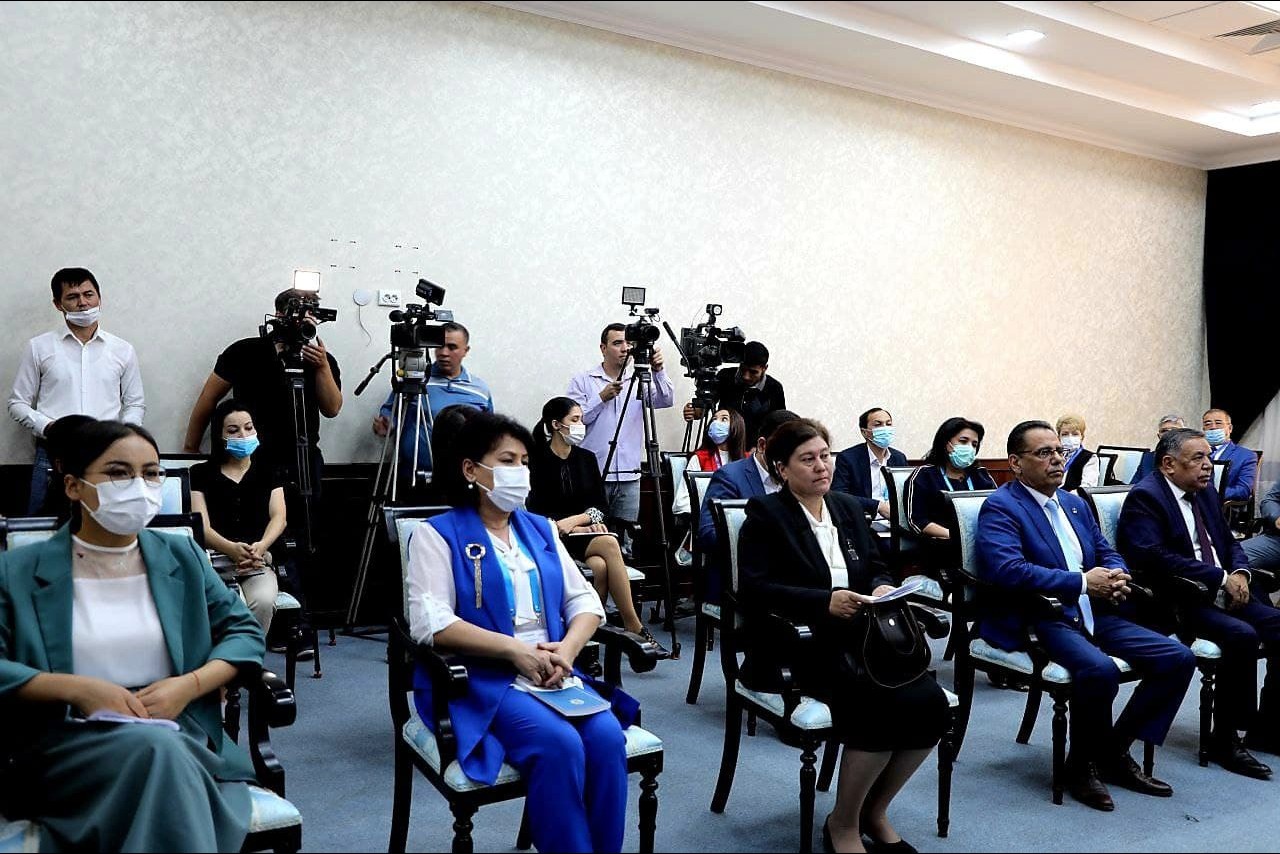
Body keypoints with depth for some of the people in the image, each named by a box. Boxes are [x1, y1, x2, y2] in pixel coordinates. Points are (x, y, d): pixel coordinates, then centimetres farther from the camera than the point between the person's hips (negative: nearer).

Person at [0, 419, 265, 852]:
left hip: (180, 731, 1)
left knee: (165, 761, -36)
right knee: (156, 748, -35)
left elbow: (244, 631, 12)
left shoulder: (183, 556, 14)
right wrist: (77, 688, -15)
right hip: (65, 740, -1)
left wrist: (189, 685, -7)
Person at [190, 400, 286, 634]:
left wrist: (261, 546, -19)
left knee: (263, 602, -32)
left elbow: (279, 516, 5)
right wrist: (231, 549, -21)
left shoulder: (268, 474, 21)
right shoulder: (201, 474, 15)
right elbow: (201, 524, 1)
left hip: (259, 563, 1)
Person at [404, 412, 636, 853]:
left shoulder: (541, 529, 18)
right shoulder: (438, 534, 0)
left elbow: (585, 600, 13)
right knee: (560, 745, -30)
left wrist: (567, 649, -9)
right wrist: (516, 651, -18)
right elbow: (431, 623, -13)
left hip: (553, 675, 5)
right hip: (482, 682, -5)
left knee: (607, 737, -23)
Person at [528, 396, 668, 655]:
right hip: (552, 541, -4)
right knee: (609, 545, -30)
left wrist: (573, 520, -10)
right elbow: (536, 513, -8)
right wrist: (585, 522, -11)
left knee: (600, 566, -30)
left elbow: (600, 507, 9)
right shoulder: (537, 461, -3)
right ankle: (635, 629, -25)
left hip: (585, 536, 5)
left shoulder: (586, 459, 12)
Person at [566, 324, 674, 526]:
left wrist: (658, 372, -19)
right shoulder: (582, 381, 5)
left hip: (629, 478, 3)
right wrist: (601, 398, -13)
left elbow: (667, 401, -4)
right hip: (593, 475, -2)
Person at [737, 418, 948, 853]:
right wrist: (825, 601, -23)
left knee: (930, 703, -19)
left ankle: (875, 810, 5)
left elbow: (876, 567, 18)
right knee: (883, 707, -29)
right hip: (801, 643, -6)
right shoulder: (765, 514, -2)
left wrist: (883, 587, -6)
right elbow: (755, 589, -13)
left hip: (859, 636, 6)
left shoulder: (848, 507, 17)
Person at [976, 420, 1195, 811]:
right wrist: (1083, 583, -18)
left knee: (1179, 658, -4)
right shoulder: (1000, 507, -7)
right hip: (1039, 620, -8)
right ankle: (1083, 765, -6)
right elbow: (1007, 569, -22)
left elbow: (1108, 552, 22)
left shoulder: (1075, 504, 19)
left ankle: (1115, 750, 9)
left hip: (1094, 615, 8)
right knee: (1099, 670, -34)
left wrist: (1116, 575, -4)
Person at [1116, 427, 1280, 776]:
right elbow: (1154, 558, -22)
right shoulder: (1144, 497, -11)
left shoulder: (1206, 493, 16)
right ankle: (1225, 738, -14)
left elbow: (1229, 542, 22)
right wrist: (1222, 578, -20)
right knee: (1242, 635, -28)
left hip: (1224, 592, 9)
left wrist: (1239, 573, -2)